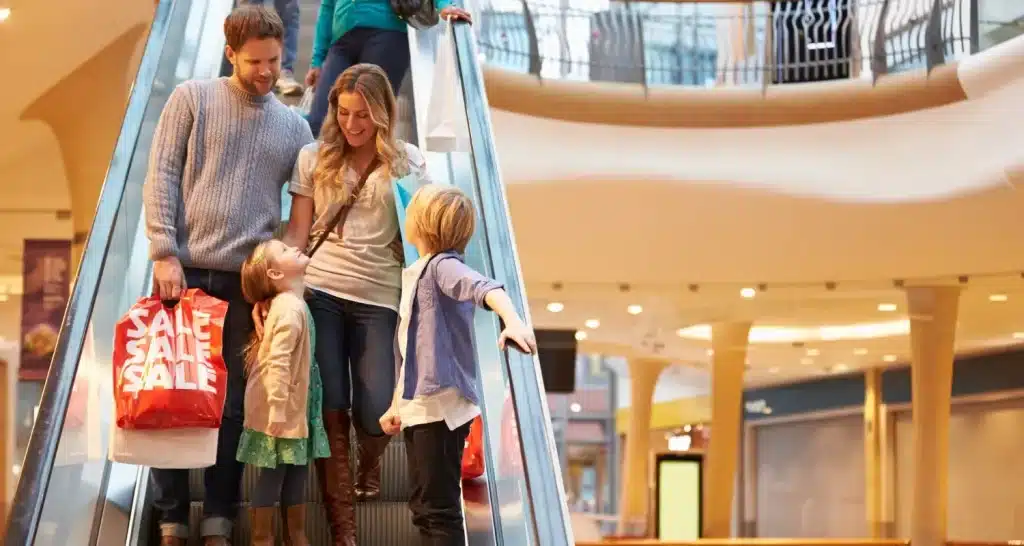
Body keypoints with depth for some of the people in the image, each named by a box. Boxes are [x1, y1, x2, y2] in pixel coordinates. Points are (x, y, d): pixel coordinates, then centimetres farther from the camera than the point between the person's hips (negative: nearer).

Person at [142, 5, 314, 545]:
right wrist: (164, 253, -11)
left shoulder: (294, 128, 11)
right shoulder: (192, 99, 4)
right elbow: (160, 178, -2)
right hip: (184, 269, -1)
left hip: (249, 279, 2)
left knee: (233, 402, 3)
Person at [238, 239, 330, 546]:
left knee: (296, 472, 15)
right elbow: (277, 361, -27)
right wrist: (277, 410, -29)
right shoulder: (290, 309, -21)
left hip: (295, 408, 10)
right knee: (273, 474, -1)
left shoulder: (292, 304, 11)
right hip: (280, 409, -10)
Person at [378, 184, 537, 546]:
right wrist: (398, 404, 26)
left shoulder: (443, 265, -12)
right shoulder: (416, 273, 17)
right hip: (419, 407, 10)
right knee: (423, 509, 16)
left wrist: (513, 320, -53)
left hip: (442, 404, -10)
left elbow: (483, 288, -34)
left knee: (440, 508, -7)